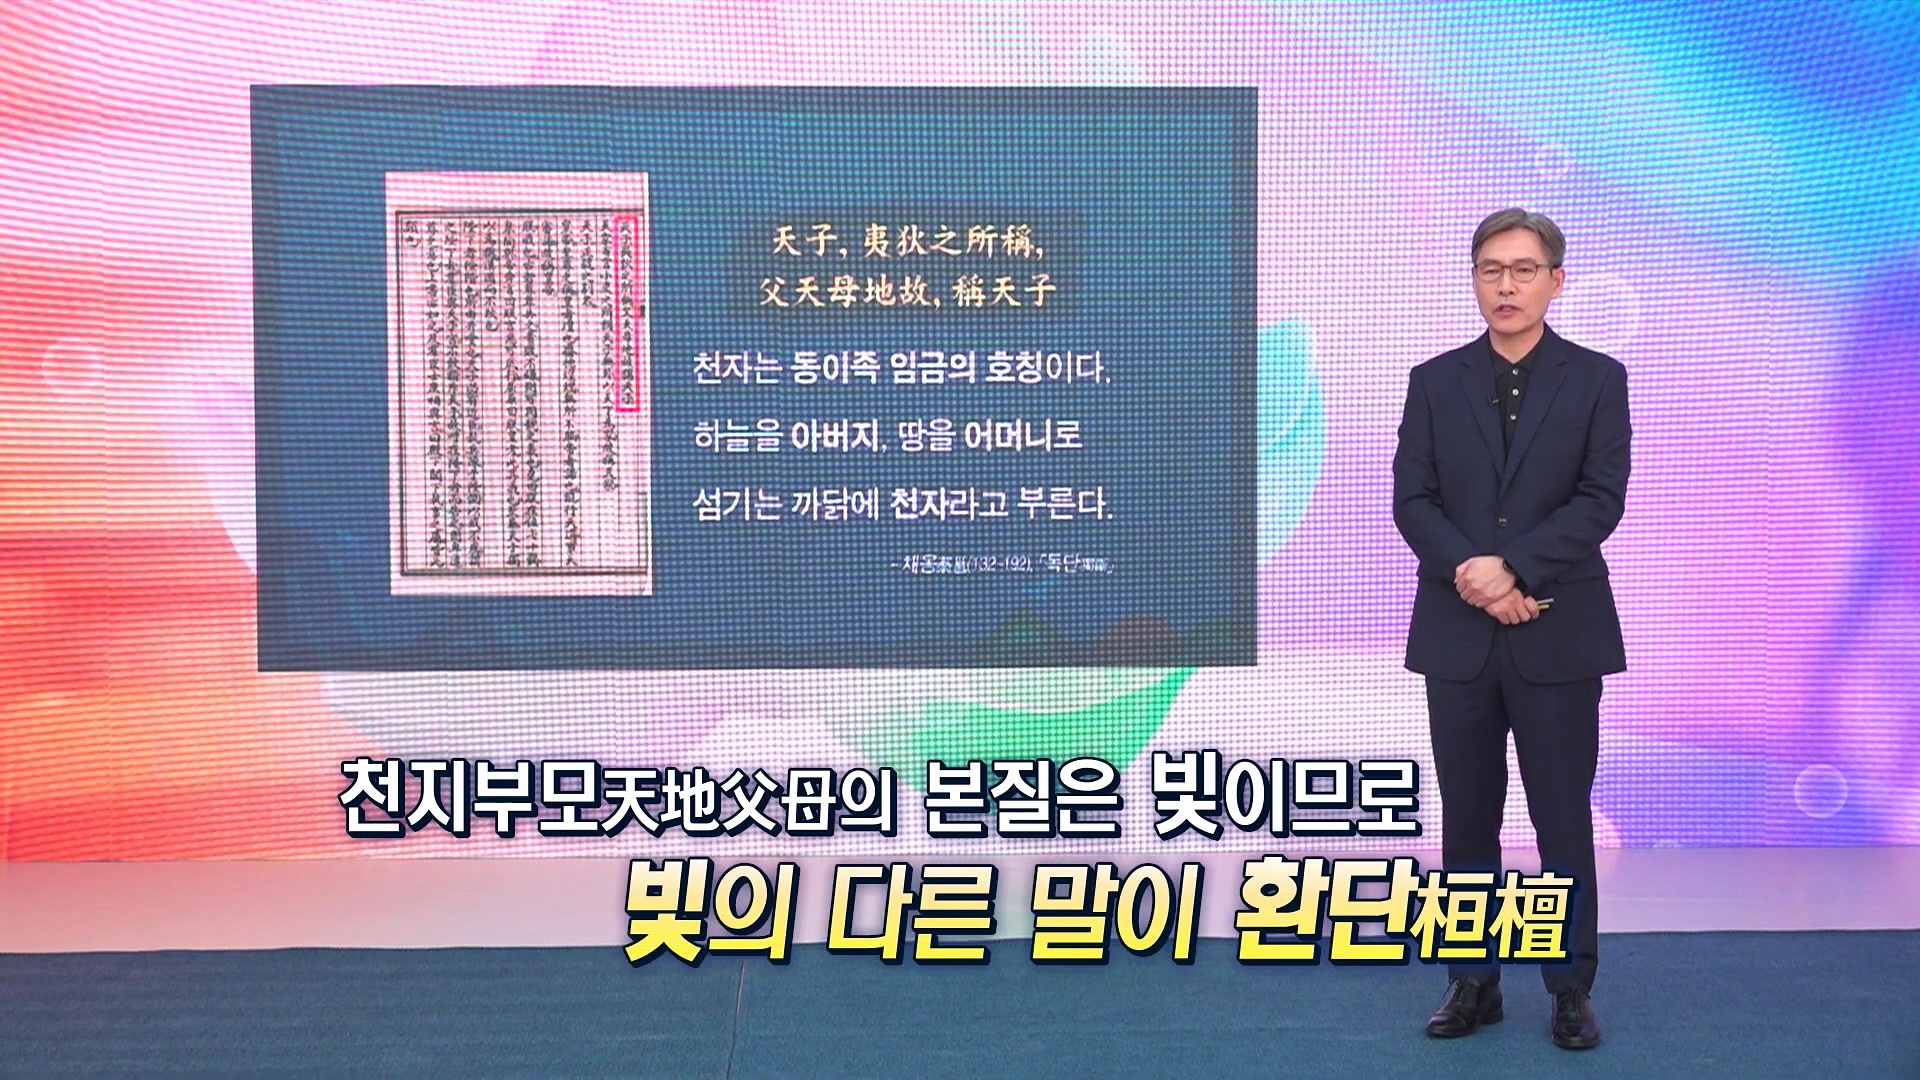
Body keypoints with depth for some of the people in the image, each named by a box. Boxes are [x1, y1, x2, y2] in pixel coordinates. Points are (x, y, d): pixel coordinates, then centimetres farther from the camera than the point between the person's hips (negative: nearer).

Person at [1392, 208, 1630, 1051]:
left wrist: (1514, 567, -17)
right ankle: (1473, 980, 19)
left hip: (1558, 632, -2)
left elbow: (1602, 500, -6)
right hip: (1457, 632, 2)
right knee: (1467, 818, 8)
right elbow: (1410, 500, 0)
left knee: (1563, 818, 5)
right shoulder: (1435, 381, 7)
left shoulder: (1596, 378, 3)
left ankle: (1571, 987, 17)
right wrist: (1470, 574, -15)